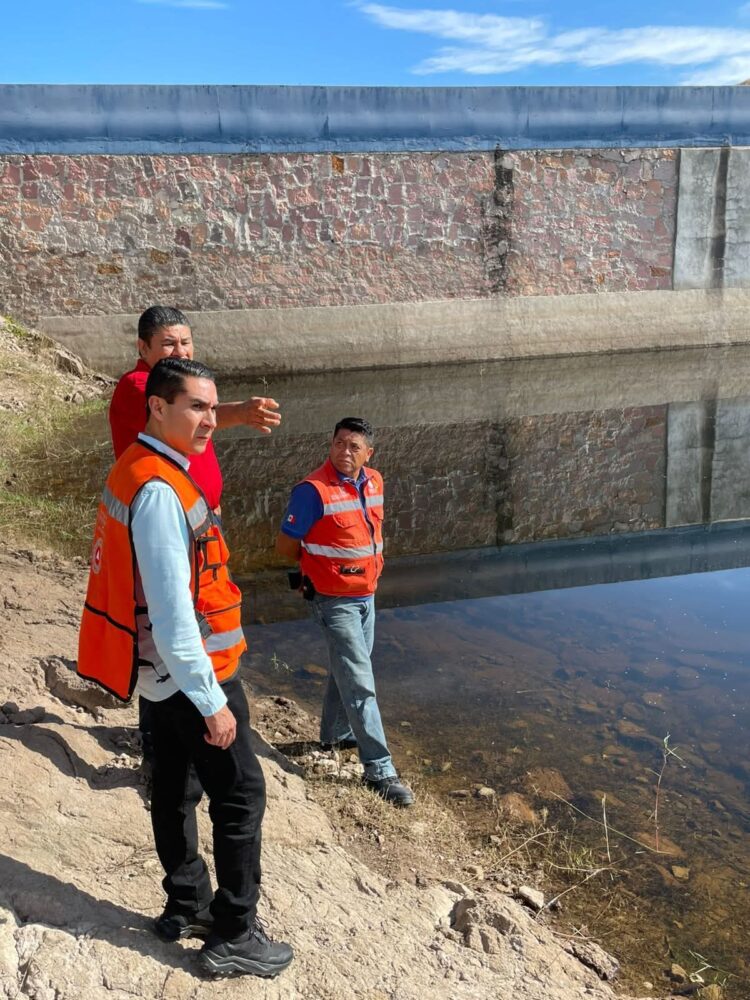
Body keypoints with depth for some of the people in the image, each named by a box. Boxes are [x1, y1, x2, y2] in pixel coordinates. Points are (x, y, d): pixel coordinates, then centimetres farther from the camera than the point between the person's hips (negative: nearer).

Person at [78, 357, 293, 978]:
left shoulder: (136, 472, 7)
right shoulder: (159, 490, -24)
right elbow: (173, 615, -27)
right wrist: (212, 701, -21)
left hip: (162, 672, 10)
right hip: (191, 673, -10)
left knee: (177, 789, 18)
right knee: (241, 795, 0)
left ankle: (186, 907, 33)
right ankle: (234, 937, 11)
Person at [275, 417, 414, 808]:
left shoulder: (374, 481, 1)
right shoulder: (313, 490, -21)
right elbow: (285, 545, -12)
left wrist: (372, 562, 10)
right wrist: (322, 563, 0)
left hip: (365, 594, 8)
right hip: (334, 599, -7)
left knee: (346, 670, 23)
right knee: (359, 683, -7)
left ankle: (334, 733, 43)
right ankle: (379, 770, -2)